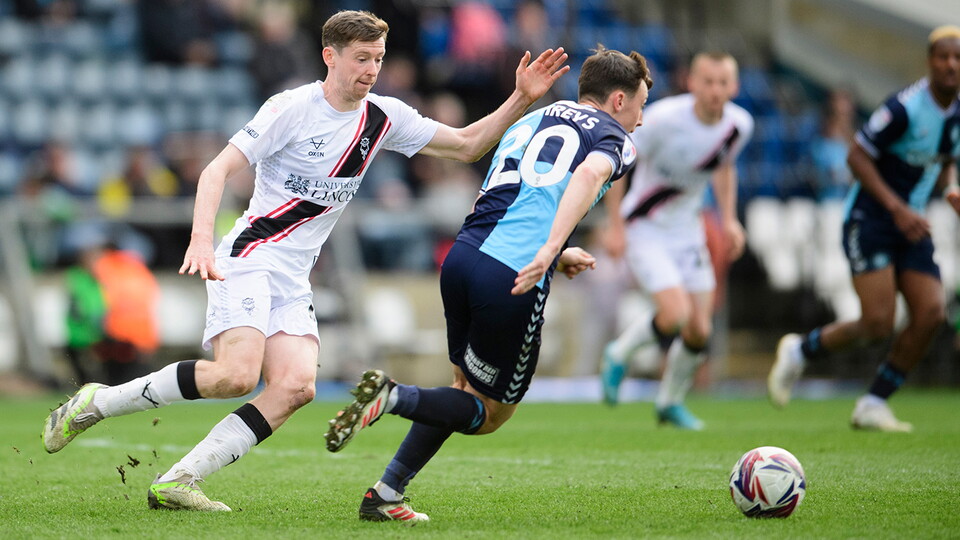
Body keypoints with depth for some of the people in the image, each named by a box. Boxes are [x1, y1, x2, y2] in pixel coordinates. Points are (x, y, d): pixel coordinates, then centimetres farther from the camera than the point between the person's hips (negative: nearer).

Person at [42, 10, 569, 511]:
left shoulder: (384, 117, 10)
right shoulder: (292, 108, -9)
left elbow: (466, 145, 16)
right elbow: (216, 170, -12)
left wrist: (521, 100, 3)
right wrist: (201, 241, -26)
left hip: (293, 280, 7)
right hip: (248, 258, -7)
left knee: (296, 385, -16)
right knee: (236, 376, -25)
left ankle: (176, 482, -15)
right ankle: (97, 402, -8)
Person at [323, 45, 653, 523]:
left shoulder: (530, 122, 28)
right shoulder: (612, 136, 8)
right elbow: (588, 173, -17)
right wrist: (549, 250, -28)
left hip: (462, 255, 7)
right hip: (512, 278, -7)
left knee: (468, 387, 24)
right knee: (490, 413, 8)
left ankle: (383, 496, 18)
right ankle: (392, 396, -16)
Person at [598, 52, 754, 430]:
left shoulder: (739, 125, -7)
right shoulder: (664, 118, -25)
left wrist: (728, 219, 6)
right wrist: (616, 227, -16)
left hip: (687, 231, 6)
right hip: (644, 229, -6)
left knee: (700, 331, 1)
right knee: (675, 314, -22)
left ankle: (670, 402, 27)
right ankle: (619, 355, 9)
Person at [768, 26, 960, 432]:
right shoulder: (906, 108, -20)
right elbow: (857, 155, -17)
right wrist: (897, 208, -23)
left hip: (911, 225, 7)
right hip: (870, 218, -7)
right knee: (878, 323, -15)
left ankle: (873, 405, 5)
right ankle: (800, 351, 13)